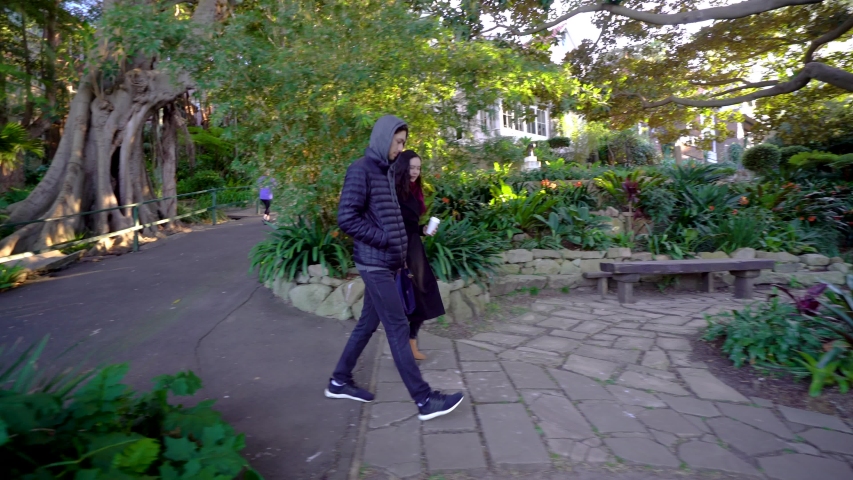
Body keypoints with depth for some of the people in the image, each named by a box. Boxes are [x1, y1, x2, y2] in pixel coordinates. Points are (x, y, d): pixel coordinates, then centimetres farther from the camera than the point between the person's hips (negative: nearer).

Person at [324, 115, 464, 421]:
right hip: (375, 263, -9)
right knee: (398, 328, -5)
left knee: (368, 323, 16)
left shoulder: (386, 171, 15)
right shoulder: (361, 170, -13)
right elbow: (347, 218, -19)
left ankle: (339, 382, 30)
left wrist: (398, 250, 9)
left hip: (385, 262, 9)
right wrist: (385, 240, -16)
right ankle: (424, 400, 3)